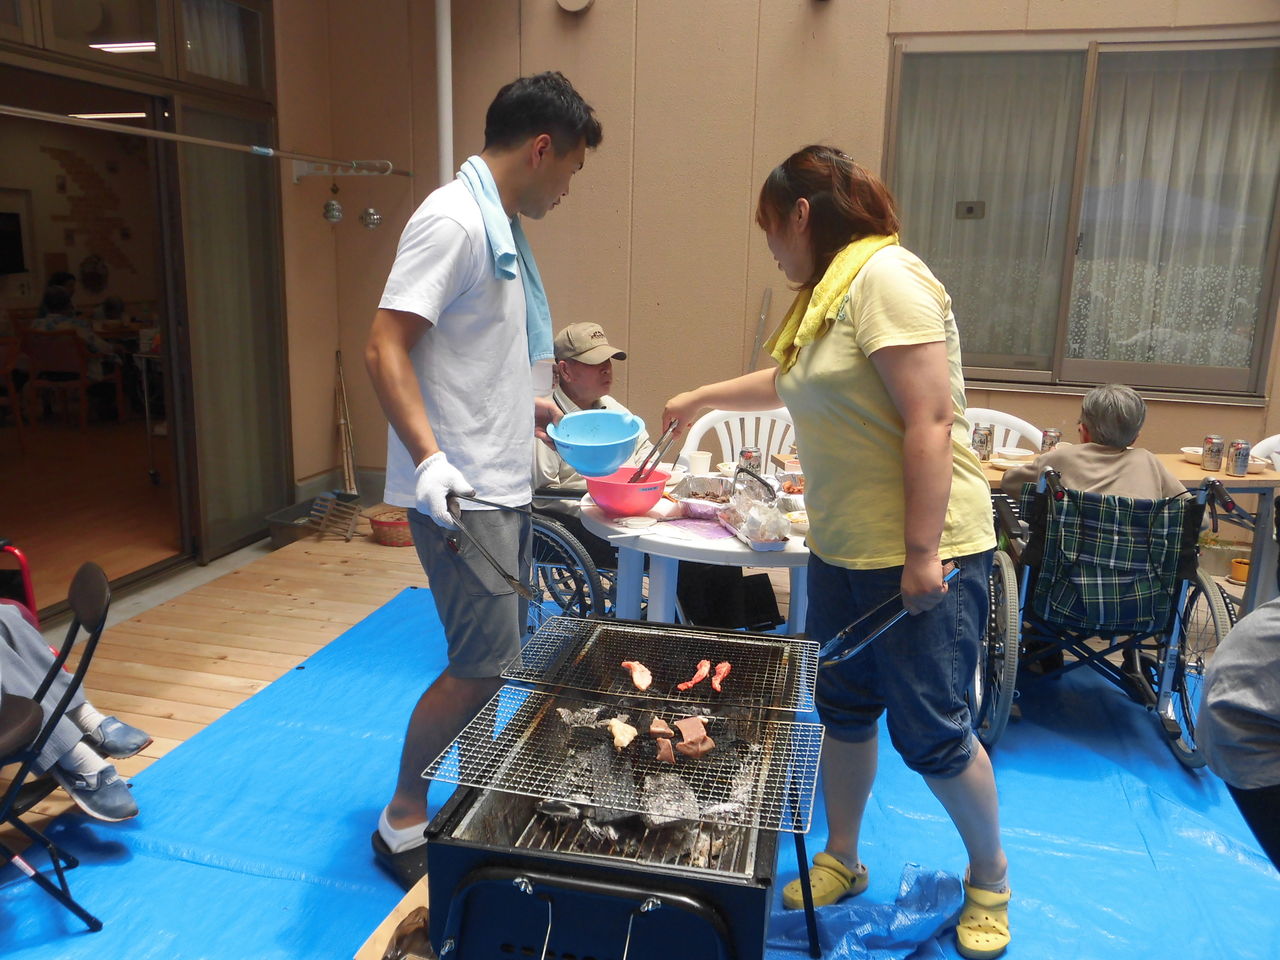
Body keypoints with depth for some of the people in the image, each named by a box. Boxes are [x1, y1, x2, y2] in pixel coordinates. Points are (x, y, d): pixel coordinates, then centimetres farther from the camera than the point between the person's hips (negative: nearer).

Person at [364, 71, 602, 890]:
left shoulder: (499, 226, 14)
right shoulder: (454, 220, -15)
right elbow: (386, 348, -22)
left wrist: (526, 405, 25)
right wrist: (429, 460, -31)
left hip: (502, 482, 10)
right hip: (460, 491, -10)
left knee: (496, 653, 16)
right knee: (482, 663, -6)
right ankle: (402, 822, 13)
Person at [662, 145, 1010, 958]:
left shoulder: (886, 278, -17)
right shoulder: (828, 291, 13)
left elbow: (931, 421, -23)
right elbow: (789, 381, 32)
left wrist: (922, 554, -23)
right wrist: (704, 397, 41)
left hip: (920, 552, -9)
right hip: (843, 549, 9)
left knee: (932, 733, 4)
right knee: (845, 710, 16)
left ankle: (991, 881, 29)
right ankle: (842, 861, 34)